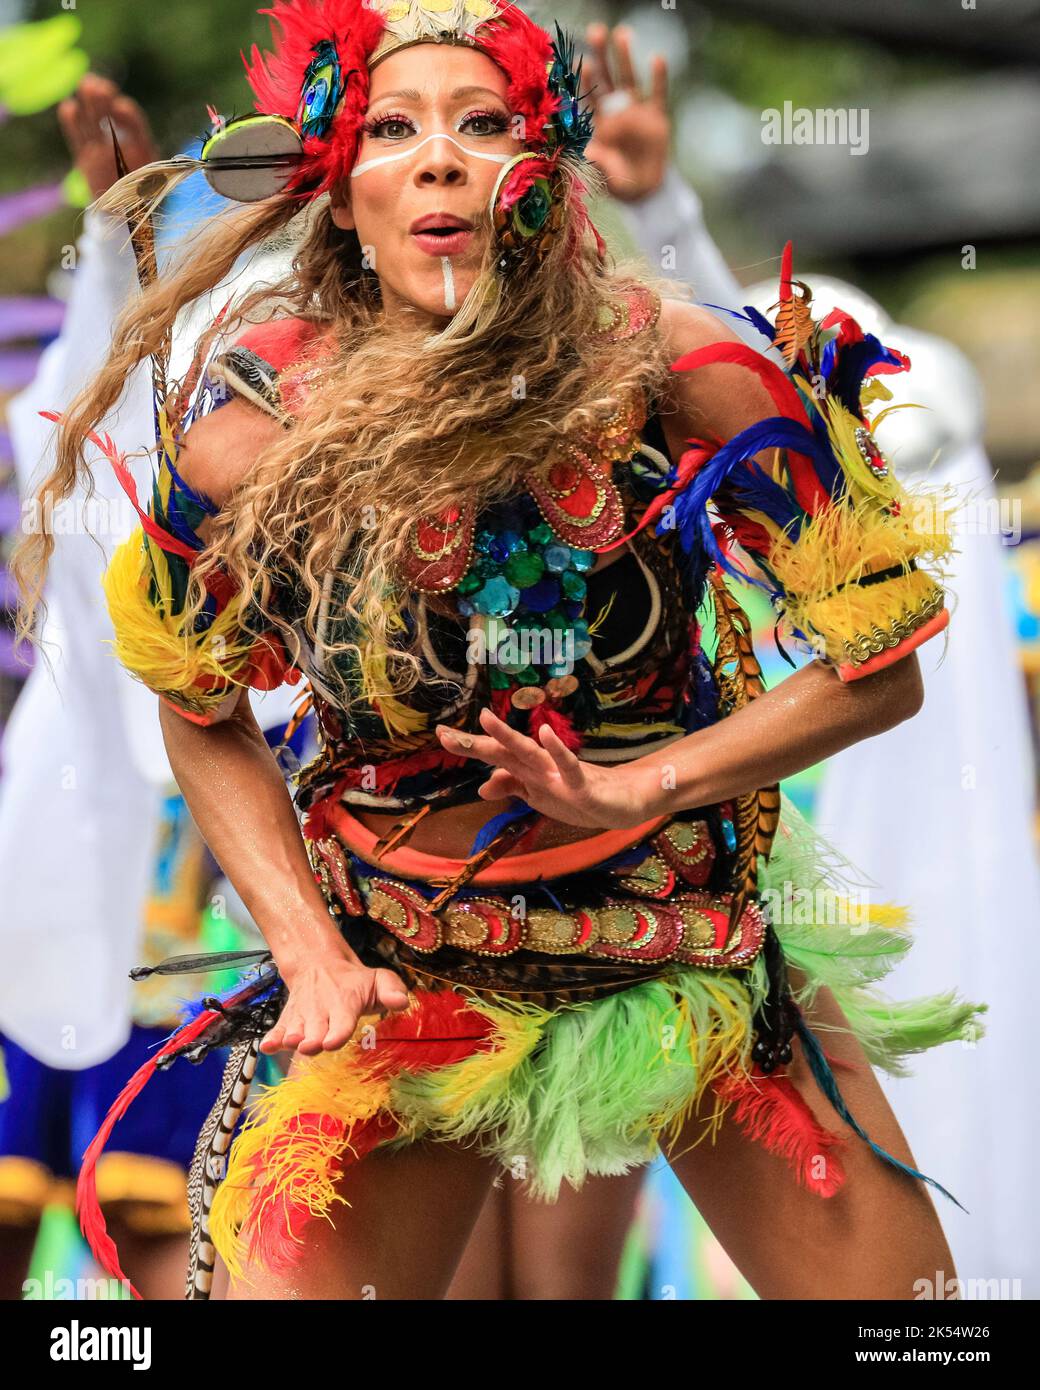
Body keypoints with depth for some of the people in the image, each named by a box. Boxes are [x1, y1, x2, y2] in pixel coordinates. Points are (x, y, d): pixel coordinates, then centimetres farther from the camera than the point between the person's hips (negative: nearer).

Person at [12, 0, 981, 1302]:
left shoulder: (676, 373, -17)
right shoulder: (253, 427, -14)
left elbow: (878, 672, -8)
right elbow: (204, 721, 3)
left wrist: (638, 785, -18)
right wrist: (308, 952, -8)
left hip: (691, 948, 1)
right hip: (398, 986, 0)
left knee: (902, 1311, 6)